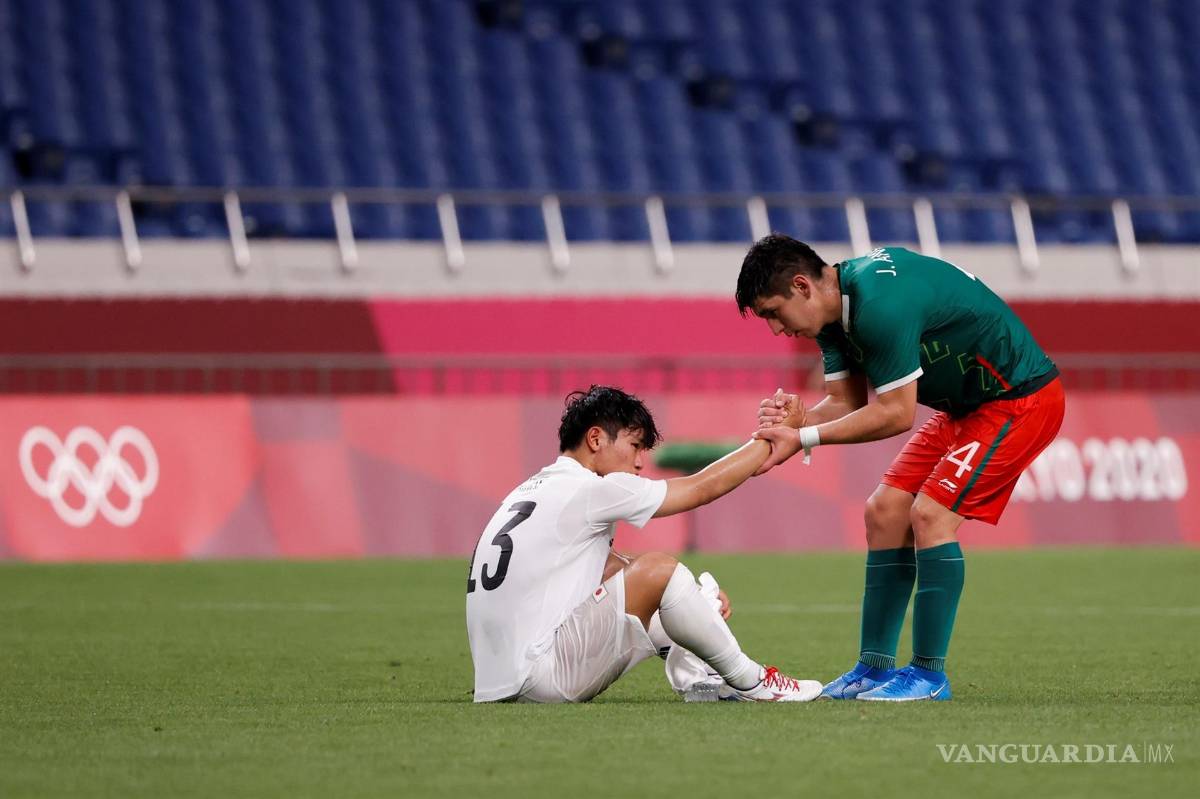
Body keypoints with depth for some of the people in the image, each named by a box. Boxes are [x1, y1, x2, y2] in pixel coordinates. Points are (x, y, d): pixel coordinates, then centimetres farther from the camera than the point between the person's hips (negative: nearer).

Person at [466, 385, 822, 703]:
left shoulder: (537, 490, 19)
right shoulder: (587, 491, -8)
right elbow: (704, 486, -1)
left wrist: (693, 596, 15)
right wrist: (768, 444, 13)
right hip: (538, 677, -10)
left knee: (613, 566, 22)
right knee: (656, 568, -10)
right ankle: (750, 682, 3)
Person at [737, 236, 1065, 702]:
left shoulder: (880, 304, -31)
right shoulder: (834, 310, 1)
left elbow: (895, 415, -28)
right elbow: (846, 403, 3)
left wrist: (803, 438, -24)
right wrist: (798, 418, -18)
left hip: (1020, 398, -10)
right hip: (964, 407, 10)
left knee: (930, 513, -18)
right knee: (885, 511, 4)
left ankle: (929, 675, -10)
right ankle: (874, 668, 8)